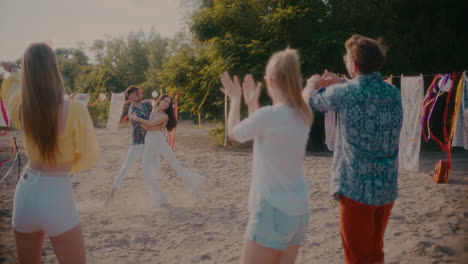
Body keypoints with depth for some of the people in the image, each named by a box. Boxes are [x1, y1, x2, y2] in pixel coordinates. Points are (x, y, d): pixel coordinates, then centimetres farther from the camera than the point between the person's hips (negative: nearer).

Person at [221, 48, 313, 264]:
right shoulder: (303, 116, 4)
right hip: (297, 210, 8)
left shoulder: (269, 115, -19)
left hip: (273, 210, -8)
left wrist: (235, 99, 12)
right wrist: (252, 104, 21)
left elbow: (234, 133, -1)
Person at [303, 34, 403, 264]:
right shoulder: (393, 93, 3)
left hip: (356, 189, -6)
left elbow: (309, 99, 3)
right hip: (387, 189, 6)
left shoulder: (346, 93, -16)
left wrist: (313, 83, 24)